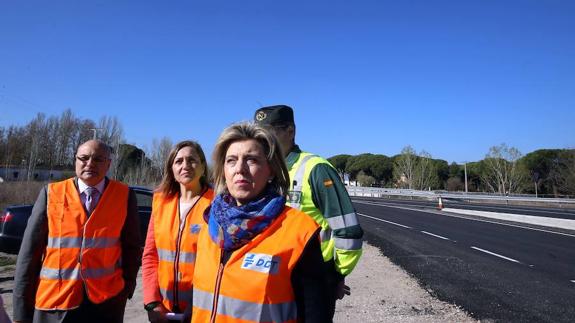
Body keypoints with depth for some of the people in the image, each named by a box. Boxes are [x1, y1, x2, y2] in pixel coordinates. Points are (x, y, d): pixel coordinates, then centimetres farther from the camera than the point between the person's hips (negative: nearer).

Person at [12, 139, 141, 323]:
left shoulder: (124, 196, -1)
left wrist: (127, 287, 2)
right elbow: (30, 251, -1)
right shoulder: (51, 193, -1)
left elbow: (132, 247, 4)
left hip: (107, 302, 0)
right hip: (54, 301, 1)